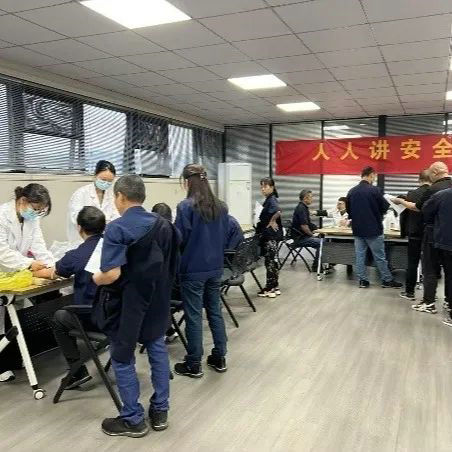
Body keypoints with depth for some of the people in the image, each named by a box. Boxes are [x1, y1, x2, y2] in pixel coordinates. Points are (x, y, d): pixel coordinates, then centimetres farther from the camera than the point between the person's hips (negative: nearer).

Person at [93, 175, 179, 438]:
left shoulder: (117, 229, -18)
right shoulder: (165, 225, 4)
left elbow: (112, 274, -25)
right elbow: (173, 265, 10)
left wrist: (95, 278, -5)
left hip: (126, 304, -6)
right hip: (157, 301, 6)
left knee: (123, 359, 10)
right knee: (158, 351, 17)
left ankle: (134, 420, 21)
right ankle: (160, 412, 29)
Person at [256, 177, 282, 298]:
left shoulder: (272, 200, -14)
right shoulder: (268, 200, 14)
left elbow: (278, 212, -34)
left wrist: (272, 222, -20)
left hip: (271, 236, -10)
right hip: (268, 235, 10)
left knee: (270, 261, -2)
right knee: (272, 261, 14)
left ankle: (270, 288, 6)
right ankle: (274, 287, 22)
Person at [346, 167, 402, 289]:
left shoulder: (352, 191, 1)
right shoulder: (374, 190, -15)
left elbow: (348, 210, 10)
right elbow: (385, 207, -7)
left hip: (358, 229, 5)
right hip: (373, 229, -5)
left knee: (360, 255, 9)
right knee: (380, 257, 5)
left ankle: (363, 280, 12)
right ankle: (387, 280, 16)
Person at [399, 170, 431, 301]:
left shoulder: (411, 194, -7)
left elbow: (404, 215, -3)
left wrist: (403, 232, 10)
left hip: (415, 234, -1)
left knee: (412, 263, 6)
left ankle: (409, 292, 11)